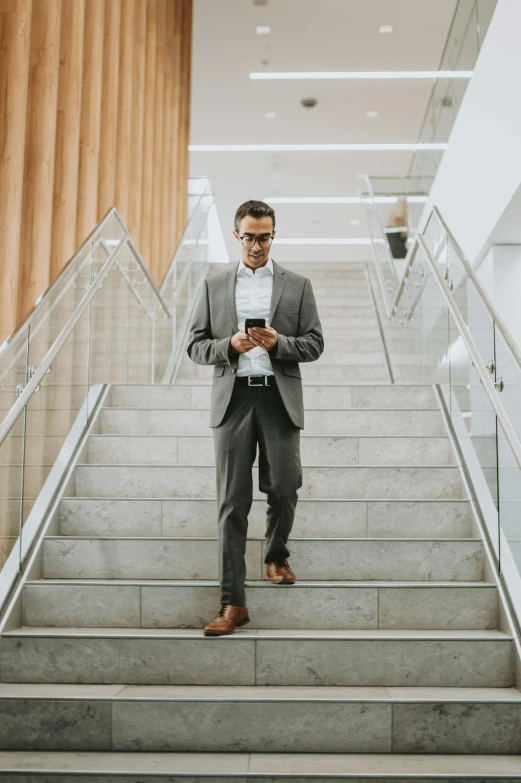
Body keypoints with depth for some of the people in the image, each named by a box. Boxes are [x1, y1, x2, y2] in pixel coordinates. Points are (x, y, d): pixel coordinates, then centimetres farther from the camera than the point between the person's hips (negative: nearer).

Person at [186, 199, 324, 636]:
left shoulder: (297, 286, 9)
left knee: (284, 488, 2)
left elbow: (314, 344, 6)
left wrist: (278, 343, -13)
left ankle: (276, 555, 35)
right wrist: (229, 345, -11)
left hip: (280, 398, 0)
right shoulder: (214, 286, 12)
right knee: (233, 501, -2)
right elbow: (195, 346, 9)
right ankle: (233, 603, 1)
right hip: (233, 398, 0)